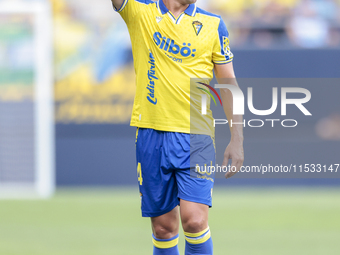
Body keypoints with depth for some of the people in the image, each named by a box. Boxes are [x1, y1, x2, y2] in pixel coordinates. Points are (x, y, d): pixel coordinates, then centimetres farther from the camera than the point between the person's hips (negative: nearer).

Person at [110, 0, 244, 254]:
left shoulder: (213, 24, 7)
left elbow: (228, 83, 10)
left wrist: (237, 138, 4)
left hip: (195, 134, -1)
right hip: (151, 133, 1)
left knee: (194, 220, -16)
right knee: (163, 226, 4)